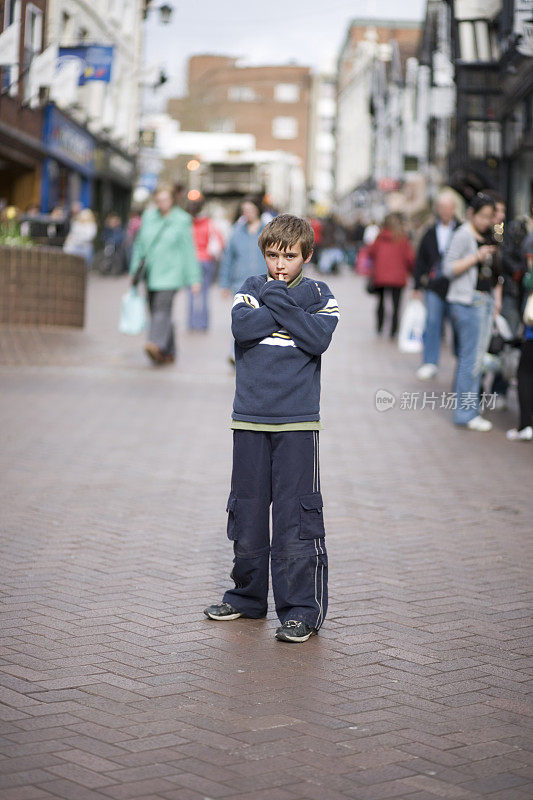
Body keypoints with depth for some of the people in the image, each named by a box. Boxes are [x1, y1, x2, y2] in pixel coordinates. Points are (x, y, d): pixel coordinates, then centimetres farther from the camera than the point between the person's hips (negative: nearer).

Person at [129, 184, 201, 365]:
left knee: (162, 307, -21)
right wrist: (135, 270, 13)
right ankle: (169, 353, 15)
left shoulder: (181, 220, -1)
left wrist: (193, 279, -2)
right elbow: (139, 244, 17)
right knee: (155, 311, 6)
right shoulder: (148, 217, 10)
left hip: (170, 274, -5)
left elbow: (188, 251, 0)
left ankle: (157, 345, -33)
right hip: (151, 274, 5)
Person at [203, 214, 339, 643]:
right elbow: (241, 326, -11)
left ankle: (302, 608, 3)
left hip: (297, 422, -3)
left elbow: (318, 338, -14)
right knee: (246, 511, 10)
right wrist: (289, 310, -11)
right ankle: (248, 596, 26)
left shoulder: (319, 295, 4)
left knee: (296, 515, -5)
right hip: (250, 418, 3)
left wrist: (279, 303, -13)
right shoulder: (253, 289, 9)